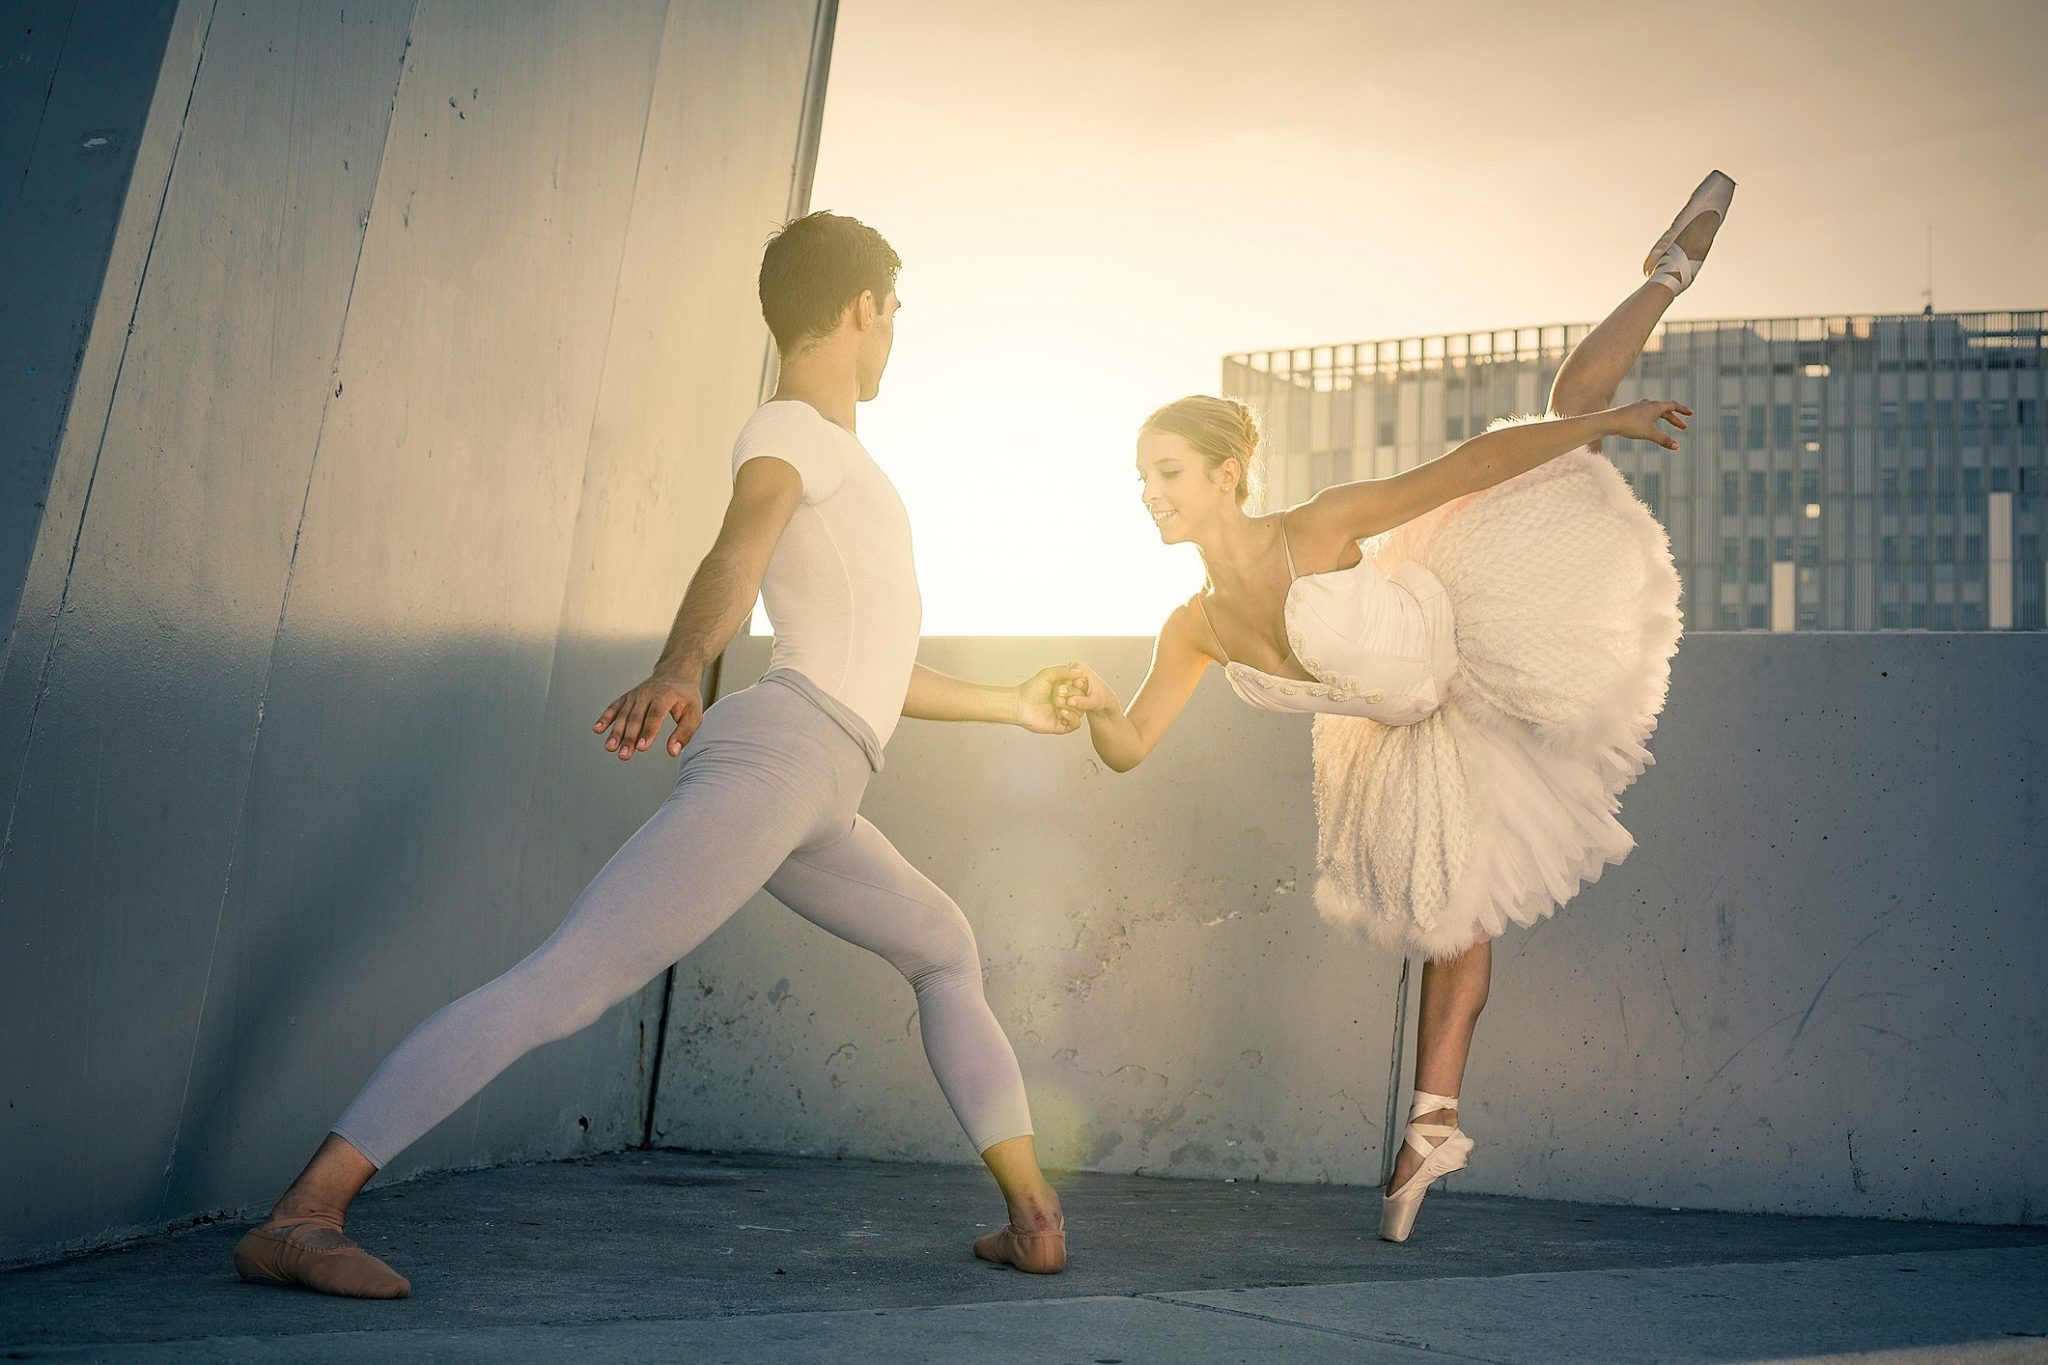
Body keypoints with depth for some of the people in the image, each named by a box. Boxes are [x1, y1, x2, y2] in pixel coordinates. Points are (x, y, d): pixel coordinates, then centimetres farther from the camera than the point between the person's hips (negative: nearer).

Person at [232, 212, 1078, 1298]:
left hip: (815, 804, 11)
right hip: (779, 753, -11)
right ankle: (298, 1216, -23)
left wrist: (1010, 704, 49)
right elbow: (732, 565, -23)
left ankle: (1034, 1215, 27)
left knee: (946, 949, 24)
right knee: (564, 986, -20)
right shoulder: (788, 431, 2)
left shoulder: (834, 454, 31)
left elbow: (872, 673, 38)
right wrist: (681, 669, -44)